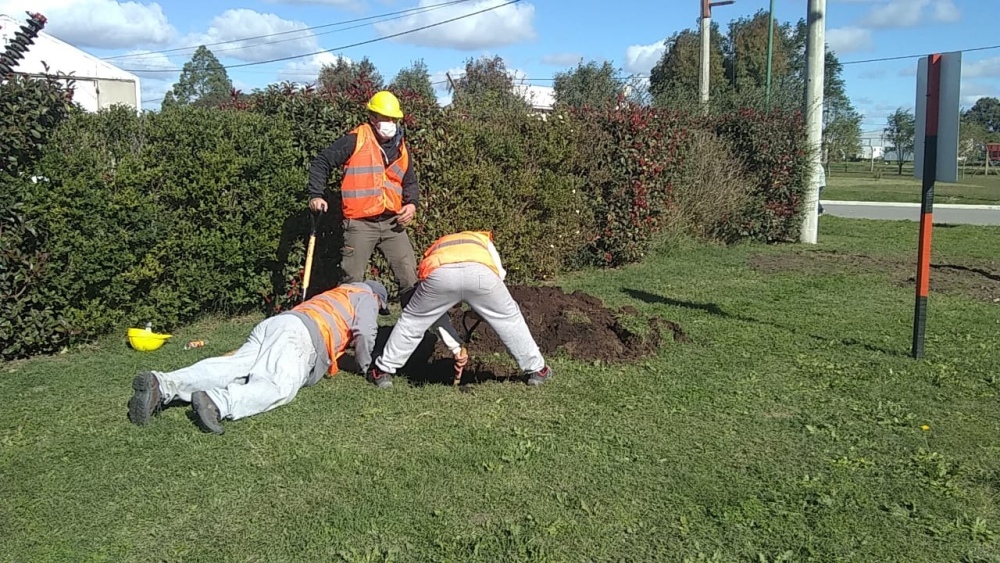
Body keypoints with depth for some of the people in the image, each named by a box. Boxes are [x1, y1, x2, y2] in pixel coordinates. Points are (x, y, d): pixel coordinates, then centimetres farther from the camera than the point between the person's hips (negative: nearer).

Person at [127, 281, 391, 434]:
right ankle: (216, 402, -55)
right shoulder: (365, 296, 19)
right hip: (298, 332, -8)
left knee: (230, 367, -15)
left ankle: (161, 385, -36)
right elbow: (364, 332, 4)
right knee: (279, 386, -30)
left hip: (271, 323, 8)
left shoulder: (333, 294, 44)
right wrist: (365, 365, 18)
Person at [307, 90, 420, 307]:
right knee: (353, 281, 2)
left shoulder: (401, 147, 12)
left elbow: (410, 181, 21)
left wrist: (411, 203, 2)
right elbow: (321, 162, -1)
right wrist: (316, 195, -10)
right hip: (360, 224, -4)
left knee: (410, 277, 2)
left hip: (393, 222, 5)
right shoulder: (356, 140, -5)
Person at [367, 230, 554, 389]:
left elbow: (435, 312, 40)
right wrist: (482, 309, 38)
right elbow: (499, 275, 24)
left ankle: (383, 371, 33)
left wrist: (456, 347, 42)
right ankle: (536, 370, 33)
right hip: (479, 271, 0)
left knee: (412, 320, 25)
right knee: (509, 319, 23)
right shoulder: (483, 240, 45)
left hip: (440, 273, 1)